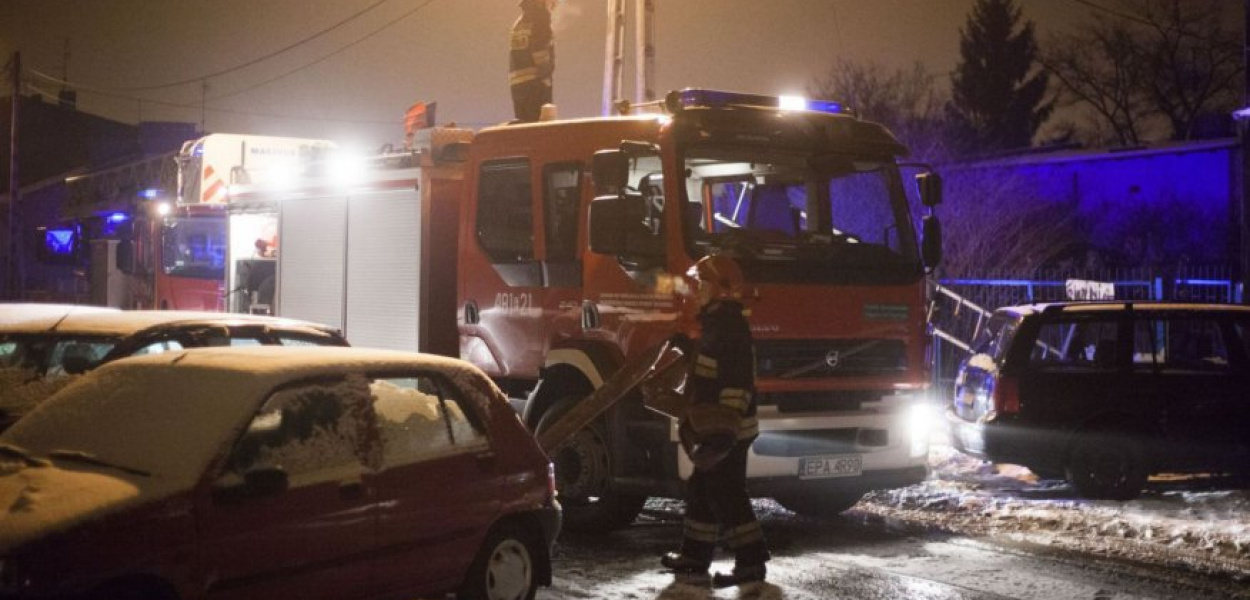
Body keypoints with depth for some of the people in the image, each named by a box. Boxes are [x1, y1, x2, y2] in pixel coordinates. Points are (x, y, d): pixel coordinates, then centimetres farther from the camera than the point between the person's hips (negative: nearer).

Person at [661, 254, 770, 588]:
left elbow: (737, 380, -25)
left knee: (727, 496, -9)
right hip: (715, 426, 11)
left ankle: (751, 561, -6)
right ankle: (695, 554, 25)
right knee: (702, 490, 16)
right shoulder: (717, 322, 16)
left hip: (727, 429, -11)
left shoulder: (729, 325, -17)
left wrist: (726, 428, -28)